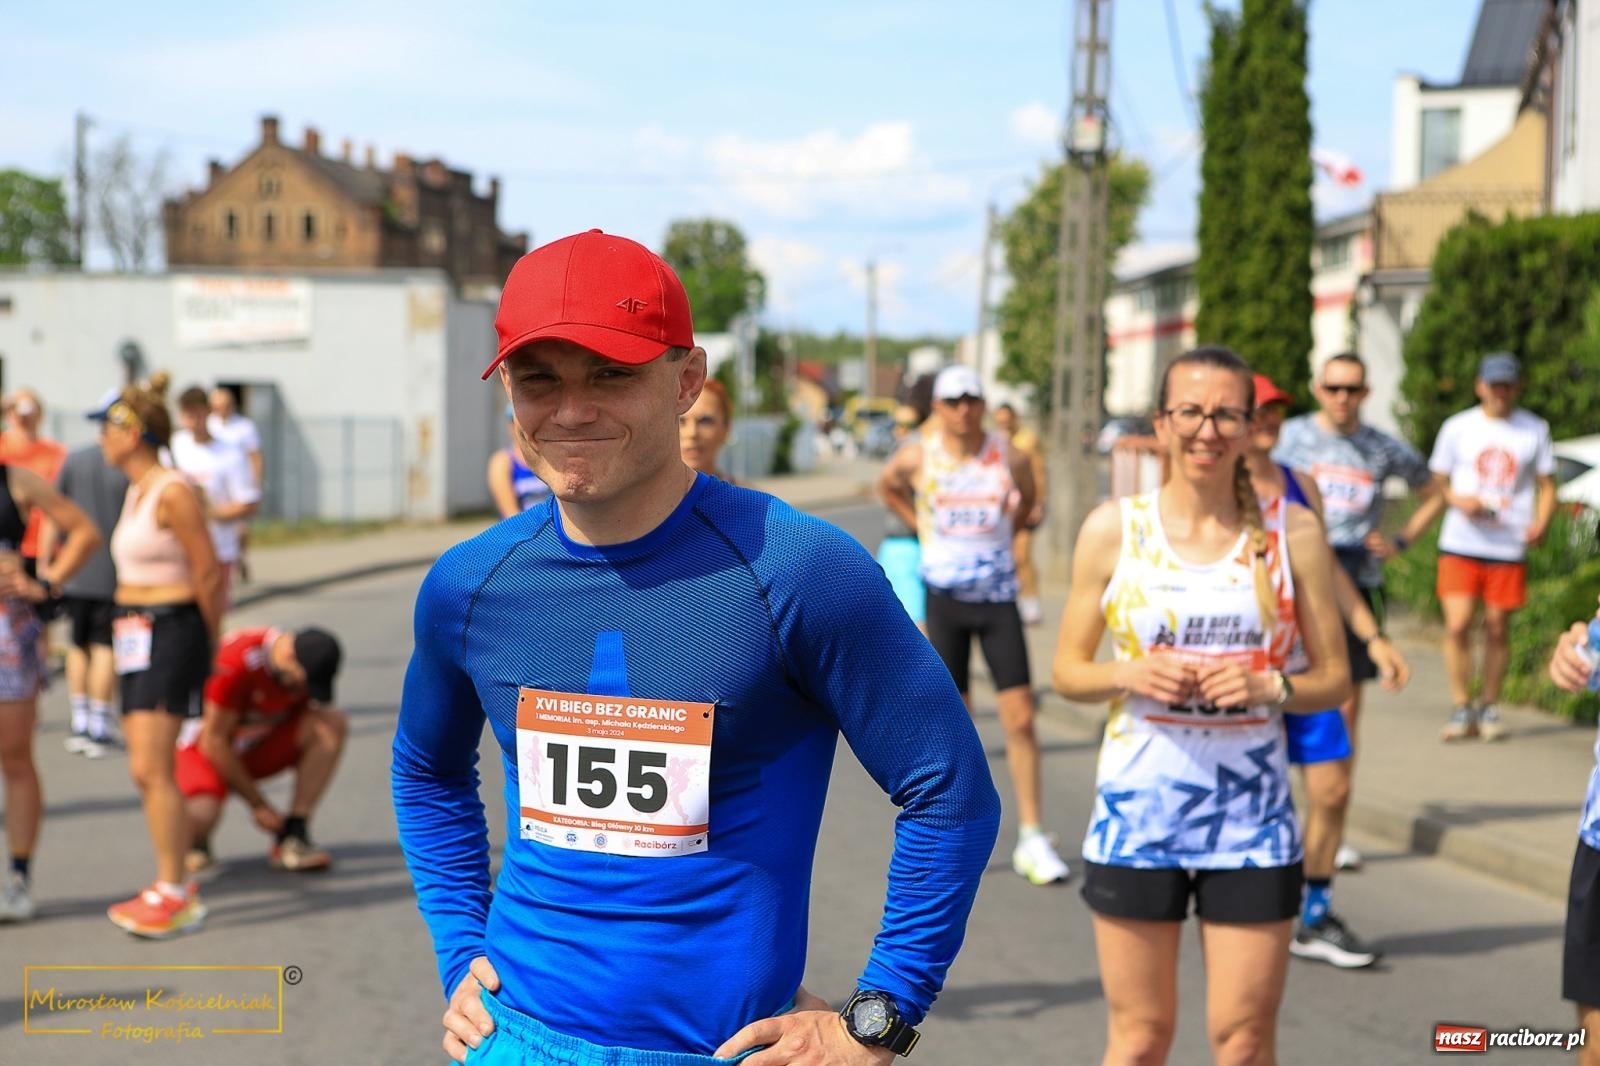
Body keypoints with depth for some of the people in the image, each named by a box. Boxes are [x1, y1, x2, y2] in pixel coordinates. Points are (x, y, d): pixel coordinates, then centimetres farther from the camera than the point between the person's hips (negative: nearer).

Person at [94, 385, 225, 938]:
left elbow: (209, 574, -13)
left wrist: (207, 645, -3)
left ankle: (173, 896, -7)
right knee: (147, 772, 11)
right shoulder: (136, 492, 14)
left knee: (151, 770, -12)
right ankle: (174, 887, 20)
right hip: (136, 639, 9)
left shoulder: (173, 492, -14)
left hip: (169, 636, -9)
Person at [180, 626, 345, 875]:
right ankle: (195, 841, 3)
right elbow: (214, 742, -23)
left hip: (259, 746, 6)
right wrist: (258, 805, -17)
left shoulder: (308, 670, -11)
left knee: (333, 721, -20)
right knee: (201, 816, -38)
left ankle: (292, 836, -17)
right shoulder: (236, 662, -30)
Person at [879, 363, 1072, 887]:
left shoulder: (1010, 458, -4)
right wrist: (923, 527, 8)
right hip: (943, 596, 0)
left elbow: (1027, 499, 18)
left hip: (998, 596, 0)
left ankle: (1032, 839, -1)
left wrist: (1001, 526, 7)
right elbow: (888, 487, 17)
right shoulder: (917, 458, -5)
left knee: (1020, 717, -6)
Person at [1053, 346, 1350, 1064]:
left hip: (1251, 816, 0)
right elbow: (1068, 671, 6)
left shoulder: (1291, 532, 1)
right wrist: (1130, 675, -14)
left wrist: (1270, 688, -14)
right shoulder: (1113, 529, 0)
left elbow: (1334, 678, 6)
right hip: (1136, 809, 0)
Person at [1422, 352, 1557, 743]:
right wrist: (1459, 500, -10)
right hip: (1460, 544, 0)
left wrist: (1541, 522, -8)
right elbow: (1437, 483, 12)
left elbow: (1547, 485, 11)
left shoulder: (1535, 429, 8)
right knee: (1457, 626, -9)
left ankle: (1489, 709, 17)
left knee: (1498, 629, 4)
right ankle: (1461, 710, 1)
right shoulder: (1457, 428, 7)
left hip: (1509, 546, 1)